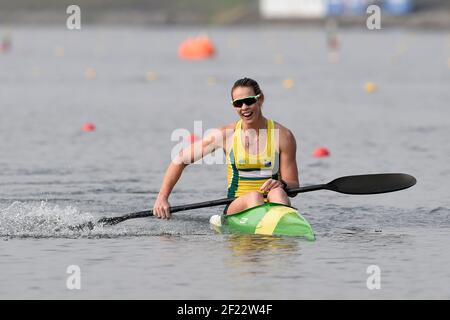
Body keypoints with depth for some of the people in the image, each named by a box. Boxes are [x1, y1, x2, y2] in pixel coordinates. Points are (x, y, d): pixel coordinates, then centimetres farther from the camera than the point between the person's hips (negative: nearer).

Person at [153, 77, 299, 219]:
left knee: (277, 193, -33)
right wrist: (162, 198, -1)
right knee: (254, 196, -33)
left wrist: (282, 185, -19)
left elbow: (293, 185, 5)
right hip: (236, 208, 0)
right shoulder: (226, 134, 2)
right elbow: (180, 160, 7)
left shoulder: (283, 136, 2)